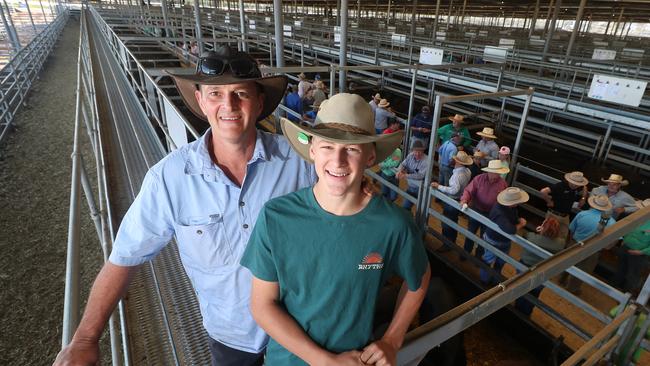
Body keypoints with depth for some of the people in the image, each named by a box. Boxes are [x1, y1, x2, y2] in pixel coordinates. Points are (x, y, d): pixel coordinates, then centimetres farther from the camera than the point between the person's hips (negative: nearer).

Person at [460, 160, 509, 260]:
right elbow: (468, 190, -19)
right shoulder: (479, 178, -17)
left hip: (490, 215, 0)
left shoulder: (503, 184, -13)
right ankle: (466, 251, 44)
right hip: (475, 211, 0)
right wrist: (464, 200, -38)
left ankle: (478, 255, 43)